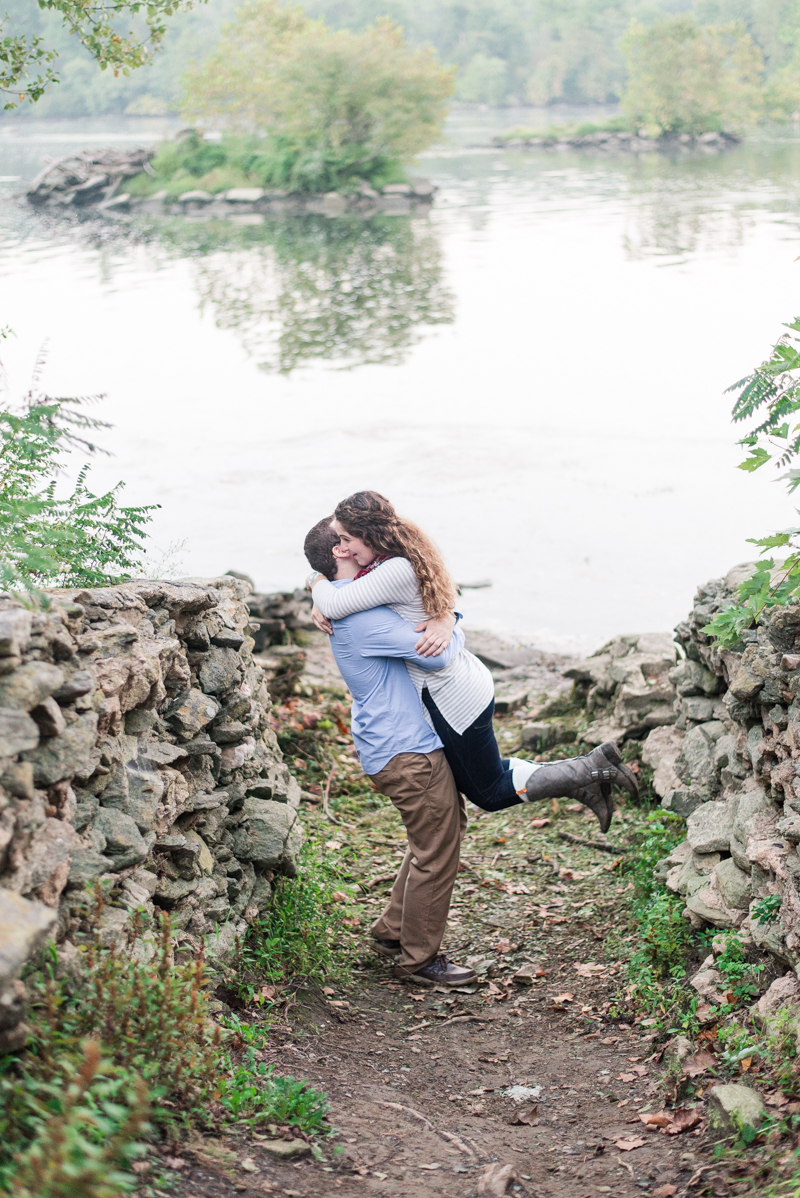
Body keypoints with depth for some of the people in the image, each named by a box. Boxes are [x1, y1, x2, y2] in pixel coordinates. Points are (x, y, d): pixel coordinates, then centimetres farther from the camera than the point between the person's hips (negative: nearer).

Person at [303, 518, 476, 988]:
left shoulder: (352, 607, 13)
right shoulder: (363, 616, -21)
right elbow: (435, 655, -24)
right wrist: (457, 636, -3)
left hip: (407, 742, 11)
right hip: (406, 751, -11)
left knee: (449, 825, 22)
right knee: (436, 852, -2)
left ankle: (393, 931, 30)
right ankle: (419, 958, 12)